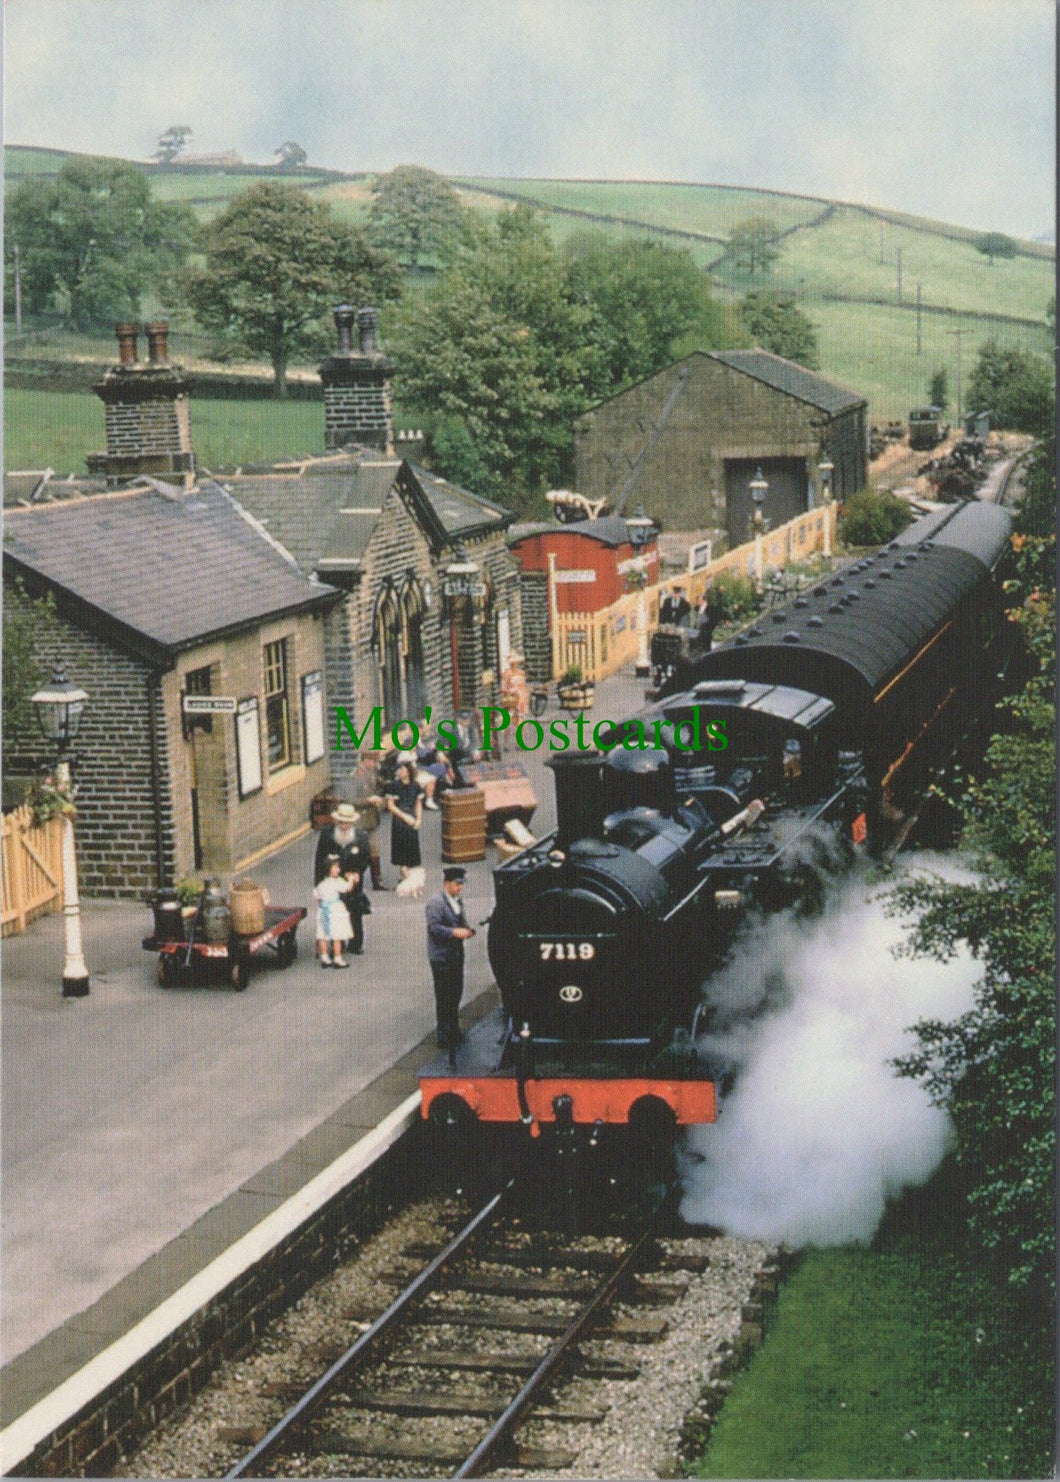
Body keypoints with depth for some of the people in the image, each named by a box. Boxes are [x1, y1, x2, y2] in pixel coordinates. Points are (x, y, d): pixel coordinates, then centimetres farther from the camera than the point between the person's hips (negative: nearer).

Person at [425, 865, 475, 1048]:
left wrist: (466, 931, 1)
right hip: (441, 957, -8)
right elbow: (434, 927, -22)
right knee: (444, 997, -3)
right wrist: (455, 932, -28)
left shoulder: (457, 901, 13)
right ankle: (444, 1035, 3)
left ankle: (454, 1031, 26)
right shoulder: (435, 903, -15)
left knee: (456, 994, 14)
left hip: (456, 955, 8)